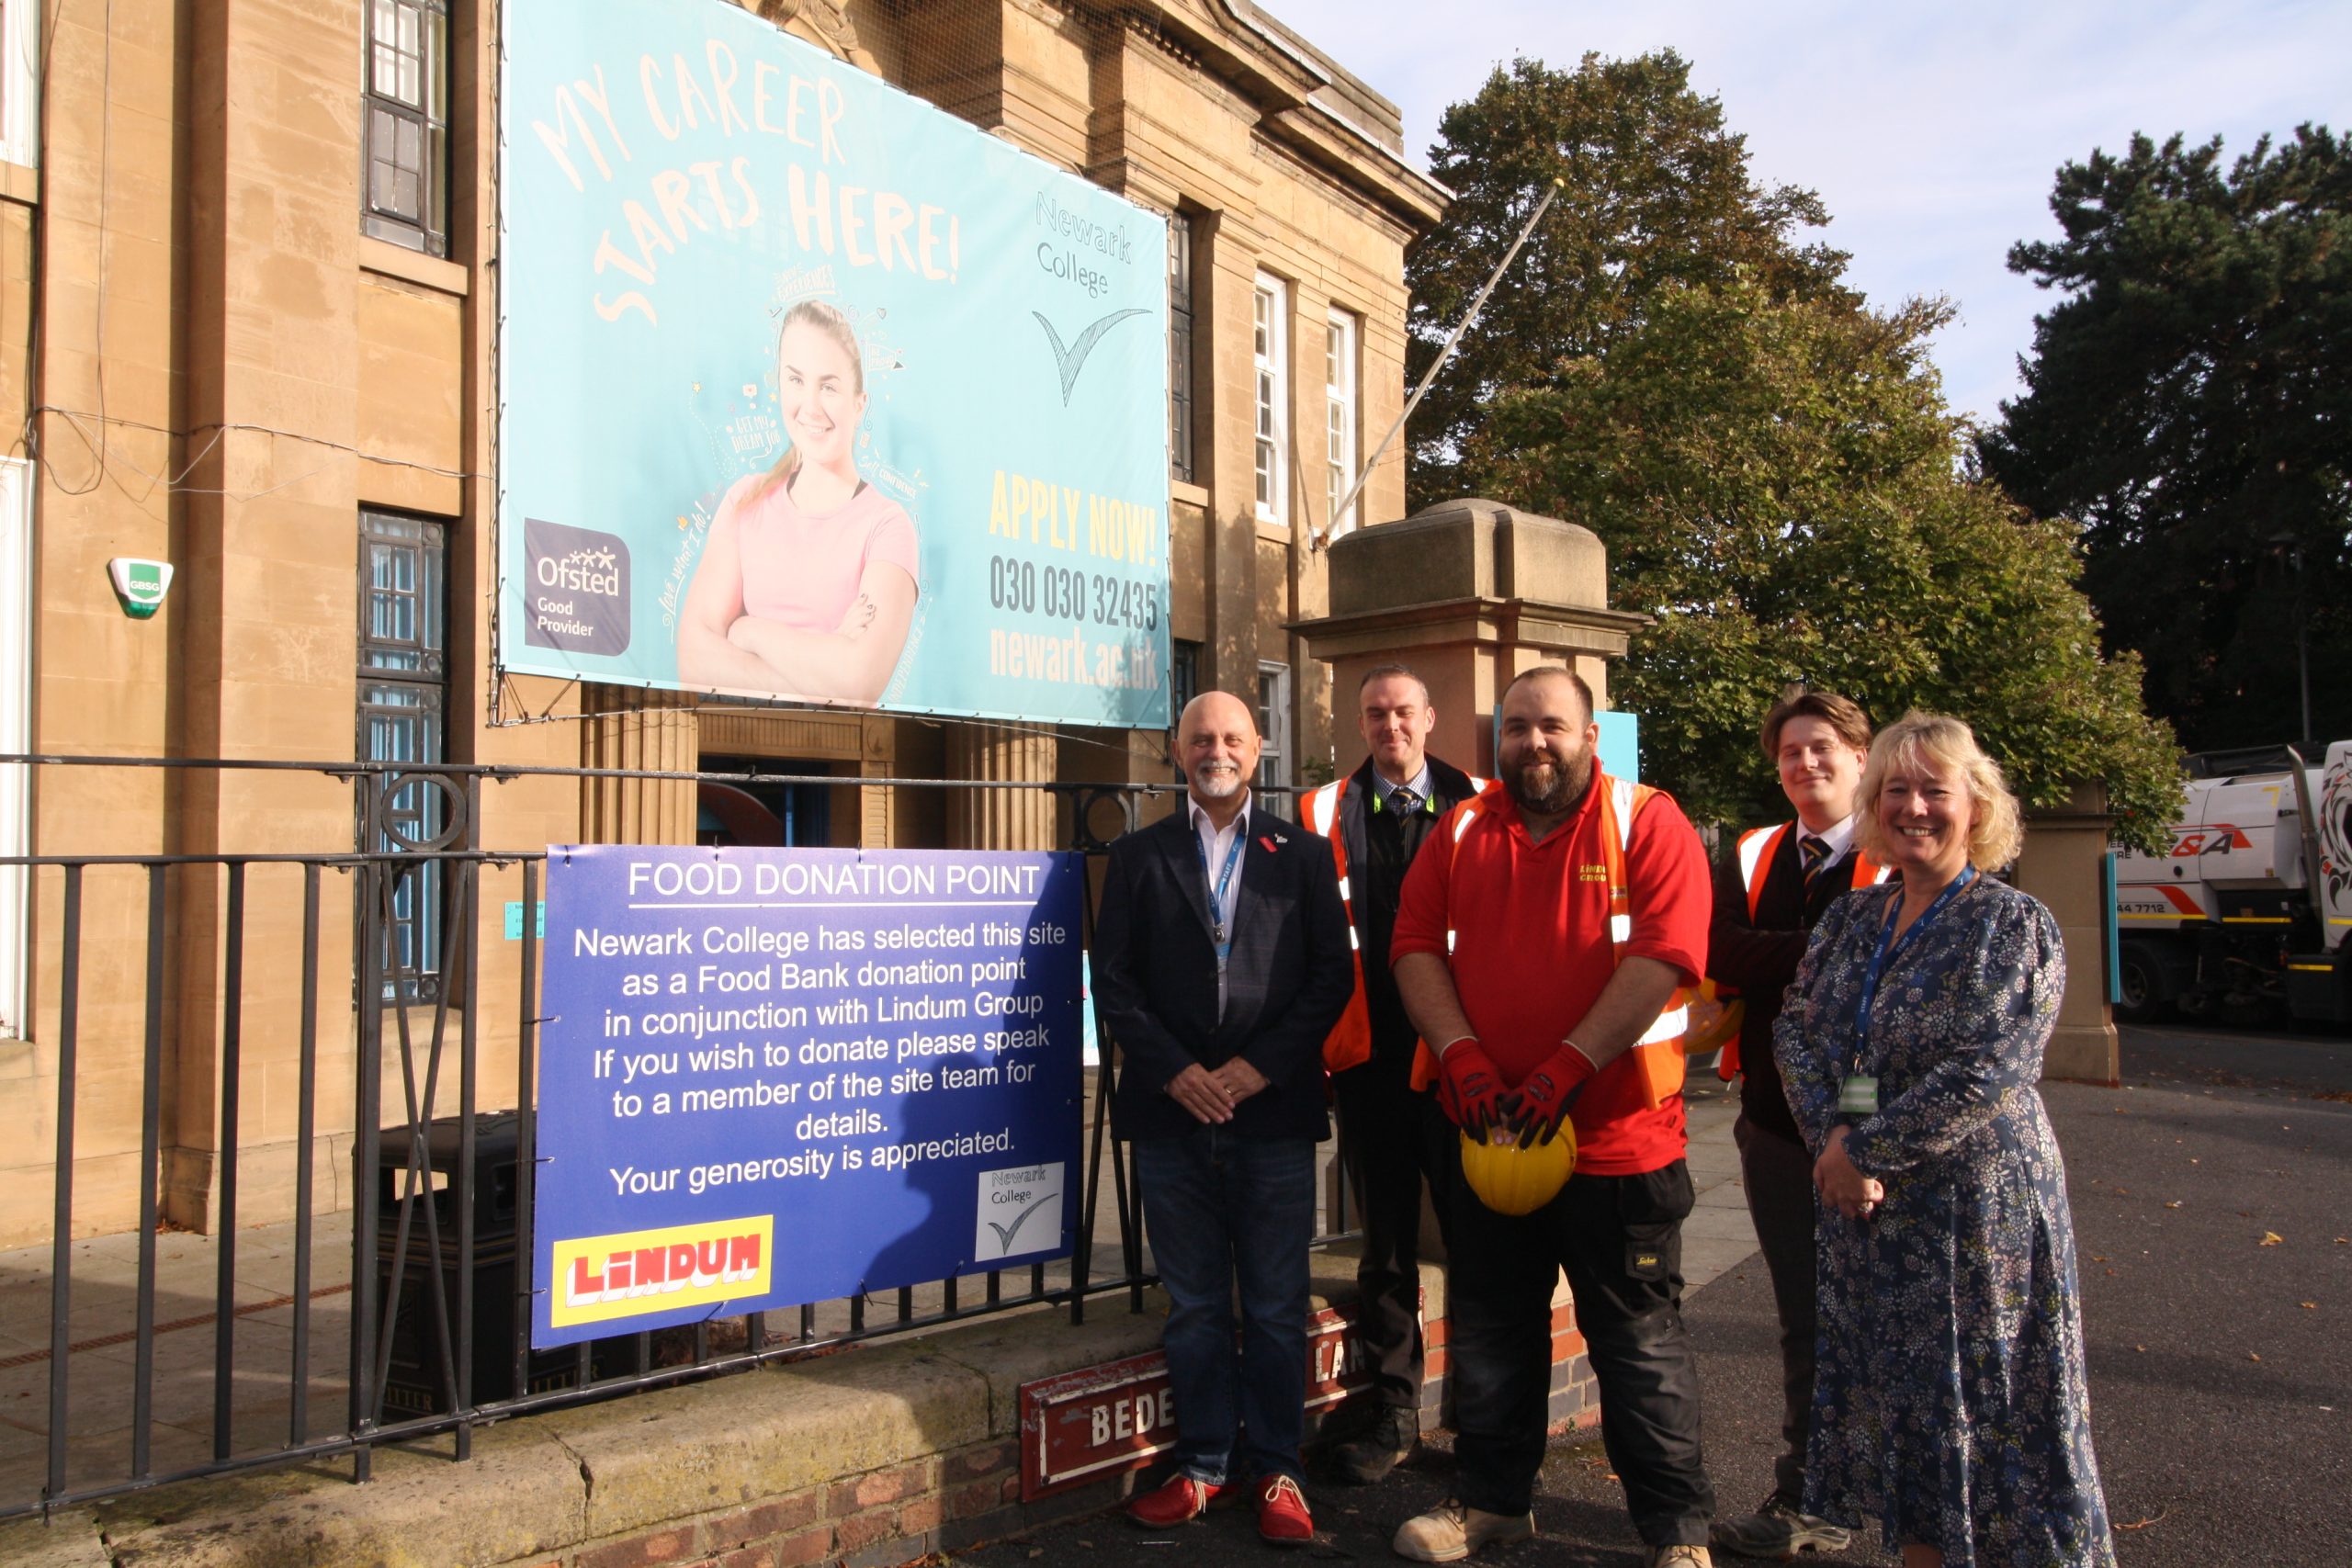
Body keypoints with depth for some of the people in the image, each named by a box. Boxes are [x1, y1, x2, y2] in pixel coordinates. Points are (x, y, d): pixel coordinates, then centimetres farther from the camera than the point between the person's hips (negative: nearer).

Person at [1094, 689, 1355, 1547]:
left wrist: (1258, 1067, -9)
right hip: (1172, 1113, 1)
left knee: (1276, 1307, 6)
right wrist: (1177, 1072, -8)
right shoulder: (1139, 856, 9)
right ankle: (1203, 1463, 22)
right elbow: (1113, 979, 4)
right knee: (1193, 1306, 10)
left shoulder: (1302, 854, 8)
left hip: (1274, 1111, -1)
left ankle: (1276, 1469, 18)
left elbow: (1332, 976, 1)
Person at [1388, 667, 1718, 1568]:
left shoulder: (1648, 825, -5)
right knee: (1489, 1333, 16)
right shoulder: (1460, 833, 8)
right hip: (1488, 1131, 4)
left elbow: (1662, 956, -16)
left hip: (1618, 1137, -4)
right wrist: (1462, 1056, -13)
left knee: (1641, 1343, 5)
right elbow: (1416, 949, 2)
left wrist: (1567, 1068, -21)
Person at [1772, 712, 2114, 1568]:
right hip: (1865, 1209, 6)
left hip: (1976, 1203, -5)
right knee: (1894, 1401, 12)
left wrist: (1866, 1150, -17)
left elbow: (1986, 1072, -18)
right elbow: (1796, 1027, 4)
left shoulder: (2014, 925, -9)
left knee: (1983, 1410, 2)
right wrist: (1832, 1137, -13)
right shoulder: (1850, 918, 9)